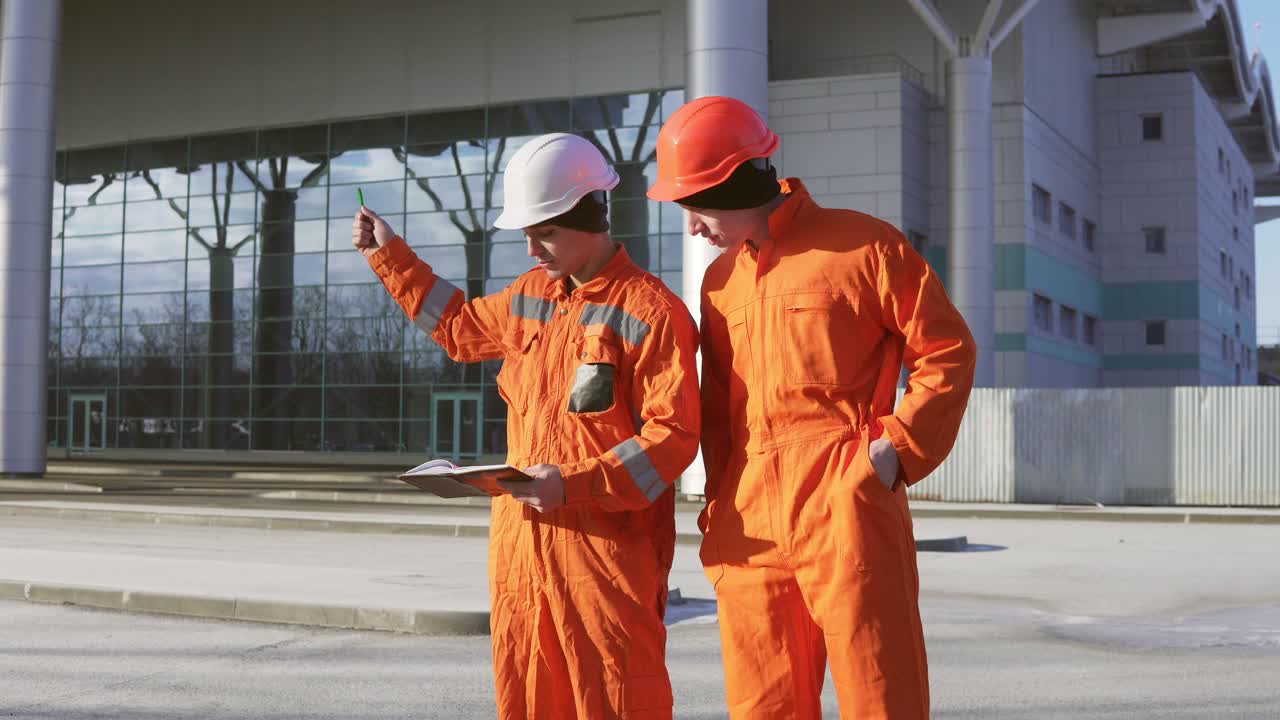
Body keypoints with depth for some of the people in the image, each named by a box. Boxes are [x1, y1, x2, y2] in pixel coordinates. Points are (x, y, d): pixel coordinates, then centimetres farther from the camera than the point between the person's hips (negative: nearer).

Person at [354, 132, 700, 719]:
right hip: (522, 535, 7)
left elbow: (673, 435, -14)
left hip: (606, 543, -7)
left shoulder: (650, 311, -10)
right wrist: (389, 254, 32)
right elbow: (461, 328, 33)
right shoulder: (529, 297, 14)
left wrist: (575, 485, -20)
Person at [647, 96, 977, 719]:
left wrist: (895, 447, -9)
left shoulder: (863, 246, -2)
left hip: (845, 511, -6)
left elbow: (948, 350, 0)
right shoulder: (720, 280, 17)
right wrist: (718, 504, 14)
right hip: (749, 526, 6)